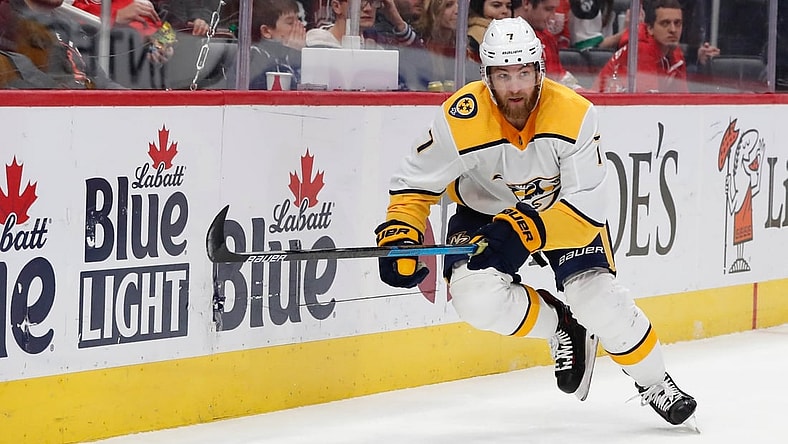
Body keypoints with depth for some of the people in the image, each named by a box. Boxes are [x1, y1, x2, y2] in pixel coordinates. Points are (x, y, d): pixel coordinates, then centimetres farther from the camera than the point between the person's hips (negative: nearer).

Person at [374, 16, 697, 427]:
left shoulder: (575, 114, -28)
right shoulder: (460, 119, -27)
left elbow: (588, 205, -29)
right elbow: (415, 182, -14)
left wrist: (528, 230, -42)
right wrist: (399, 233, -30)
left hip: (562, 205, -1)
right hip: (484, 212, 1)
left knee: (598, 299, -18)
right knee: (474, 295, -25)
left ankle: (653, 383, 9)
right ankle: (560, 326, 3)